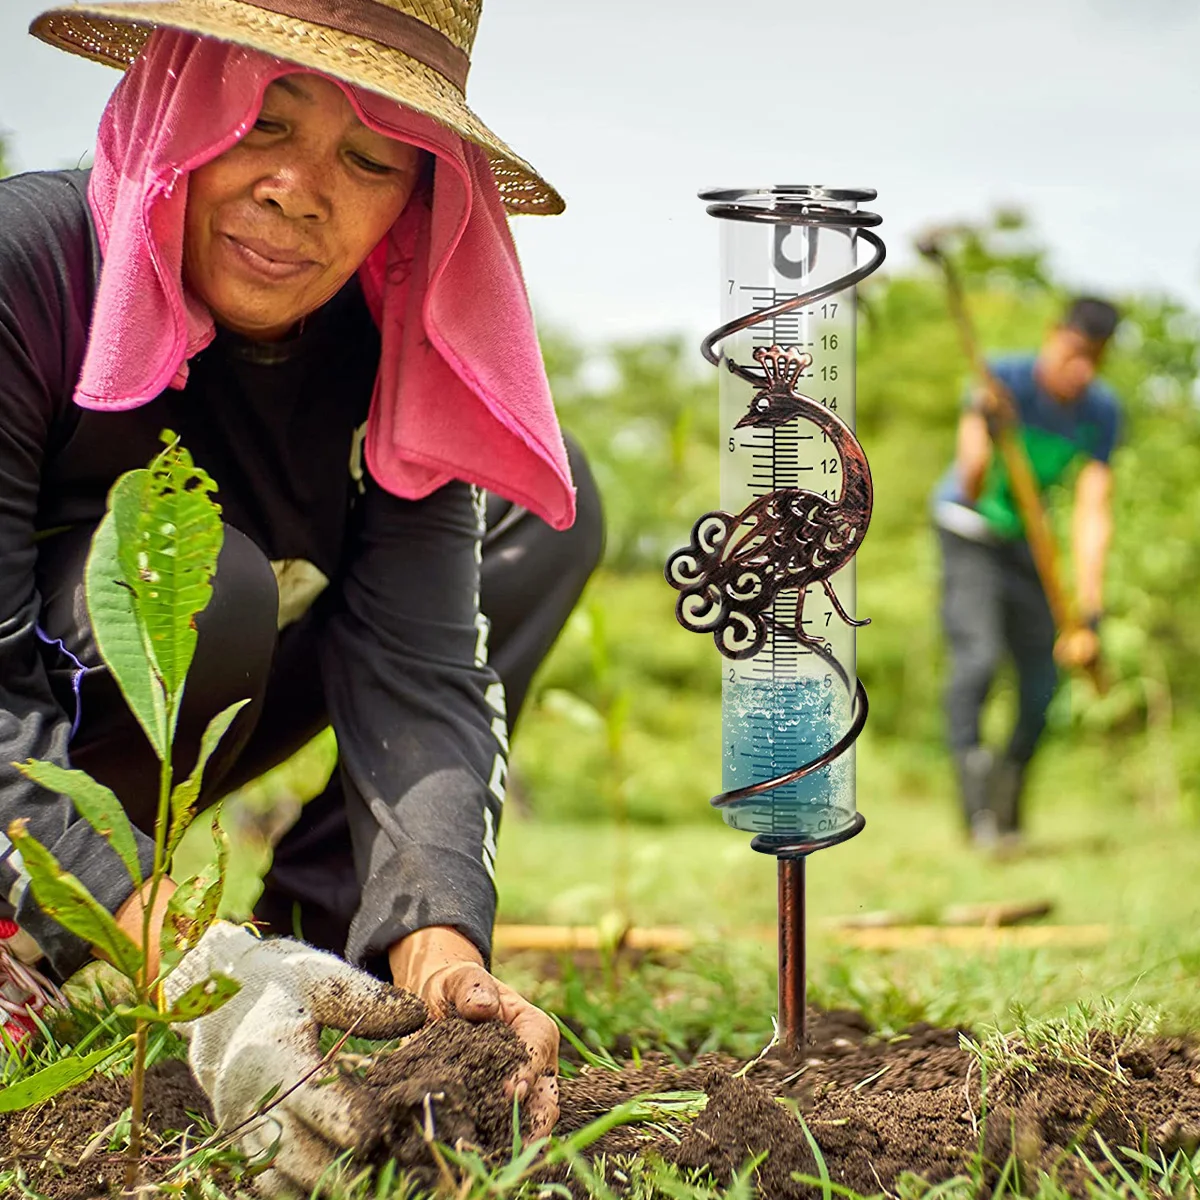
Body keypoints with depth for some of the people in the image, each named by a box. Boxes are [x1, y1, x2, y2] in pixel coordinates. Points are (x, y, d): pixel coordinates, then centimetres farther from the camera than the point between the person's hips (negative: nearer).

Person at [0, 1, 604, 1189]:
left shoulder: (394, 351, -13)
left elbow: (419, 674, -21)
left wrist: (440, 951, -40)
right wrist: (190, 958, -47)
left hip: (164, 744, 6)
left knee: (545, 505, -4)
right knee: (201, 586, -35)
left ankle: (323, 934, -8)